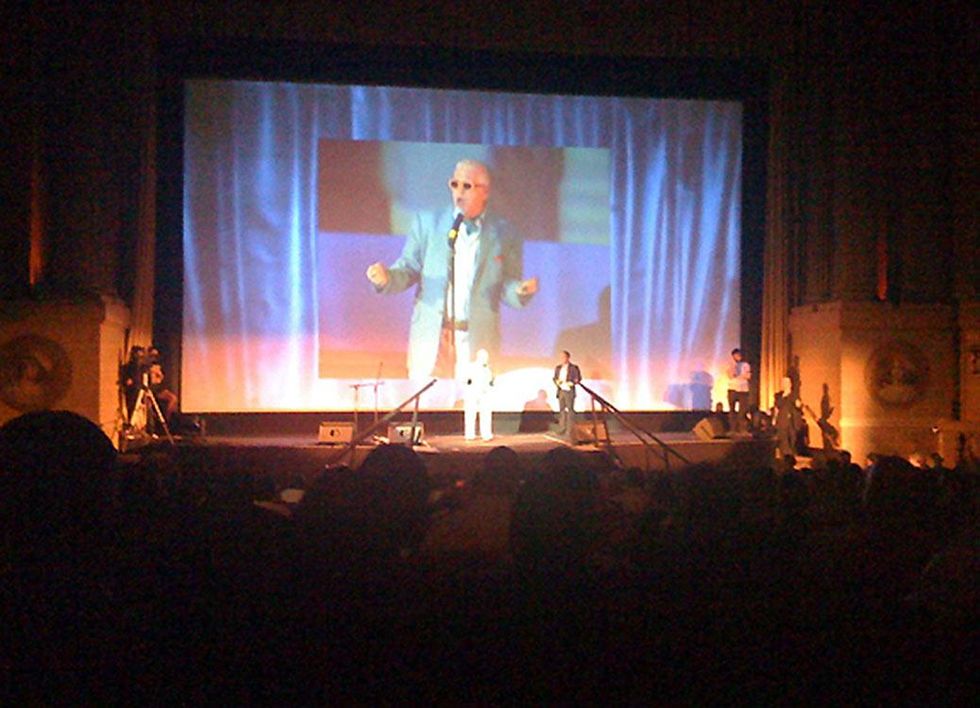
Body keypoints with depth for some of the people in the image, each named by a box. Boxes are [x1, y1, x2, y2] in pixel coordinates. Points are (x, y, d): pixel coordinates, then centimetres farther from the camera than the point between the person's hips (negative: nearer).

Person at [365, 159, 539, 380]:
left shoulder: (502, 234, 5)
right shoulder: (427, 223, 7)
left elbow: (507, 288, 5)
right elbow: (408, 270, 7)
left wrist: (521, 290, -17)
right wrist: (386, 277, -13)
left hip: (478, 342, 0)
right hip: (430, 336, 1)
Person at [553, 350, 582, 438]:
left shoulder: (573, 368, -3)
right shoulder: (558, 368, 11)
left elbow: (578, 378, -1)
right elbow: (555, 378, 16)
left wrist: (571, 383, -18)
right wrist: (557, 382, -6)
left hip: (569, 391, -5)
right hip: (561, 391, 5)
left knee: (570, 410, -5)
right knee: (562, 410, 7)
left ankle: (570, 430, -3)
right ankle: (562, 429, 11)